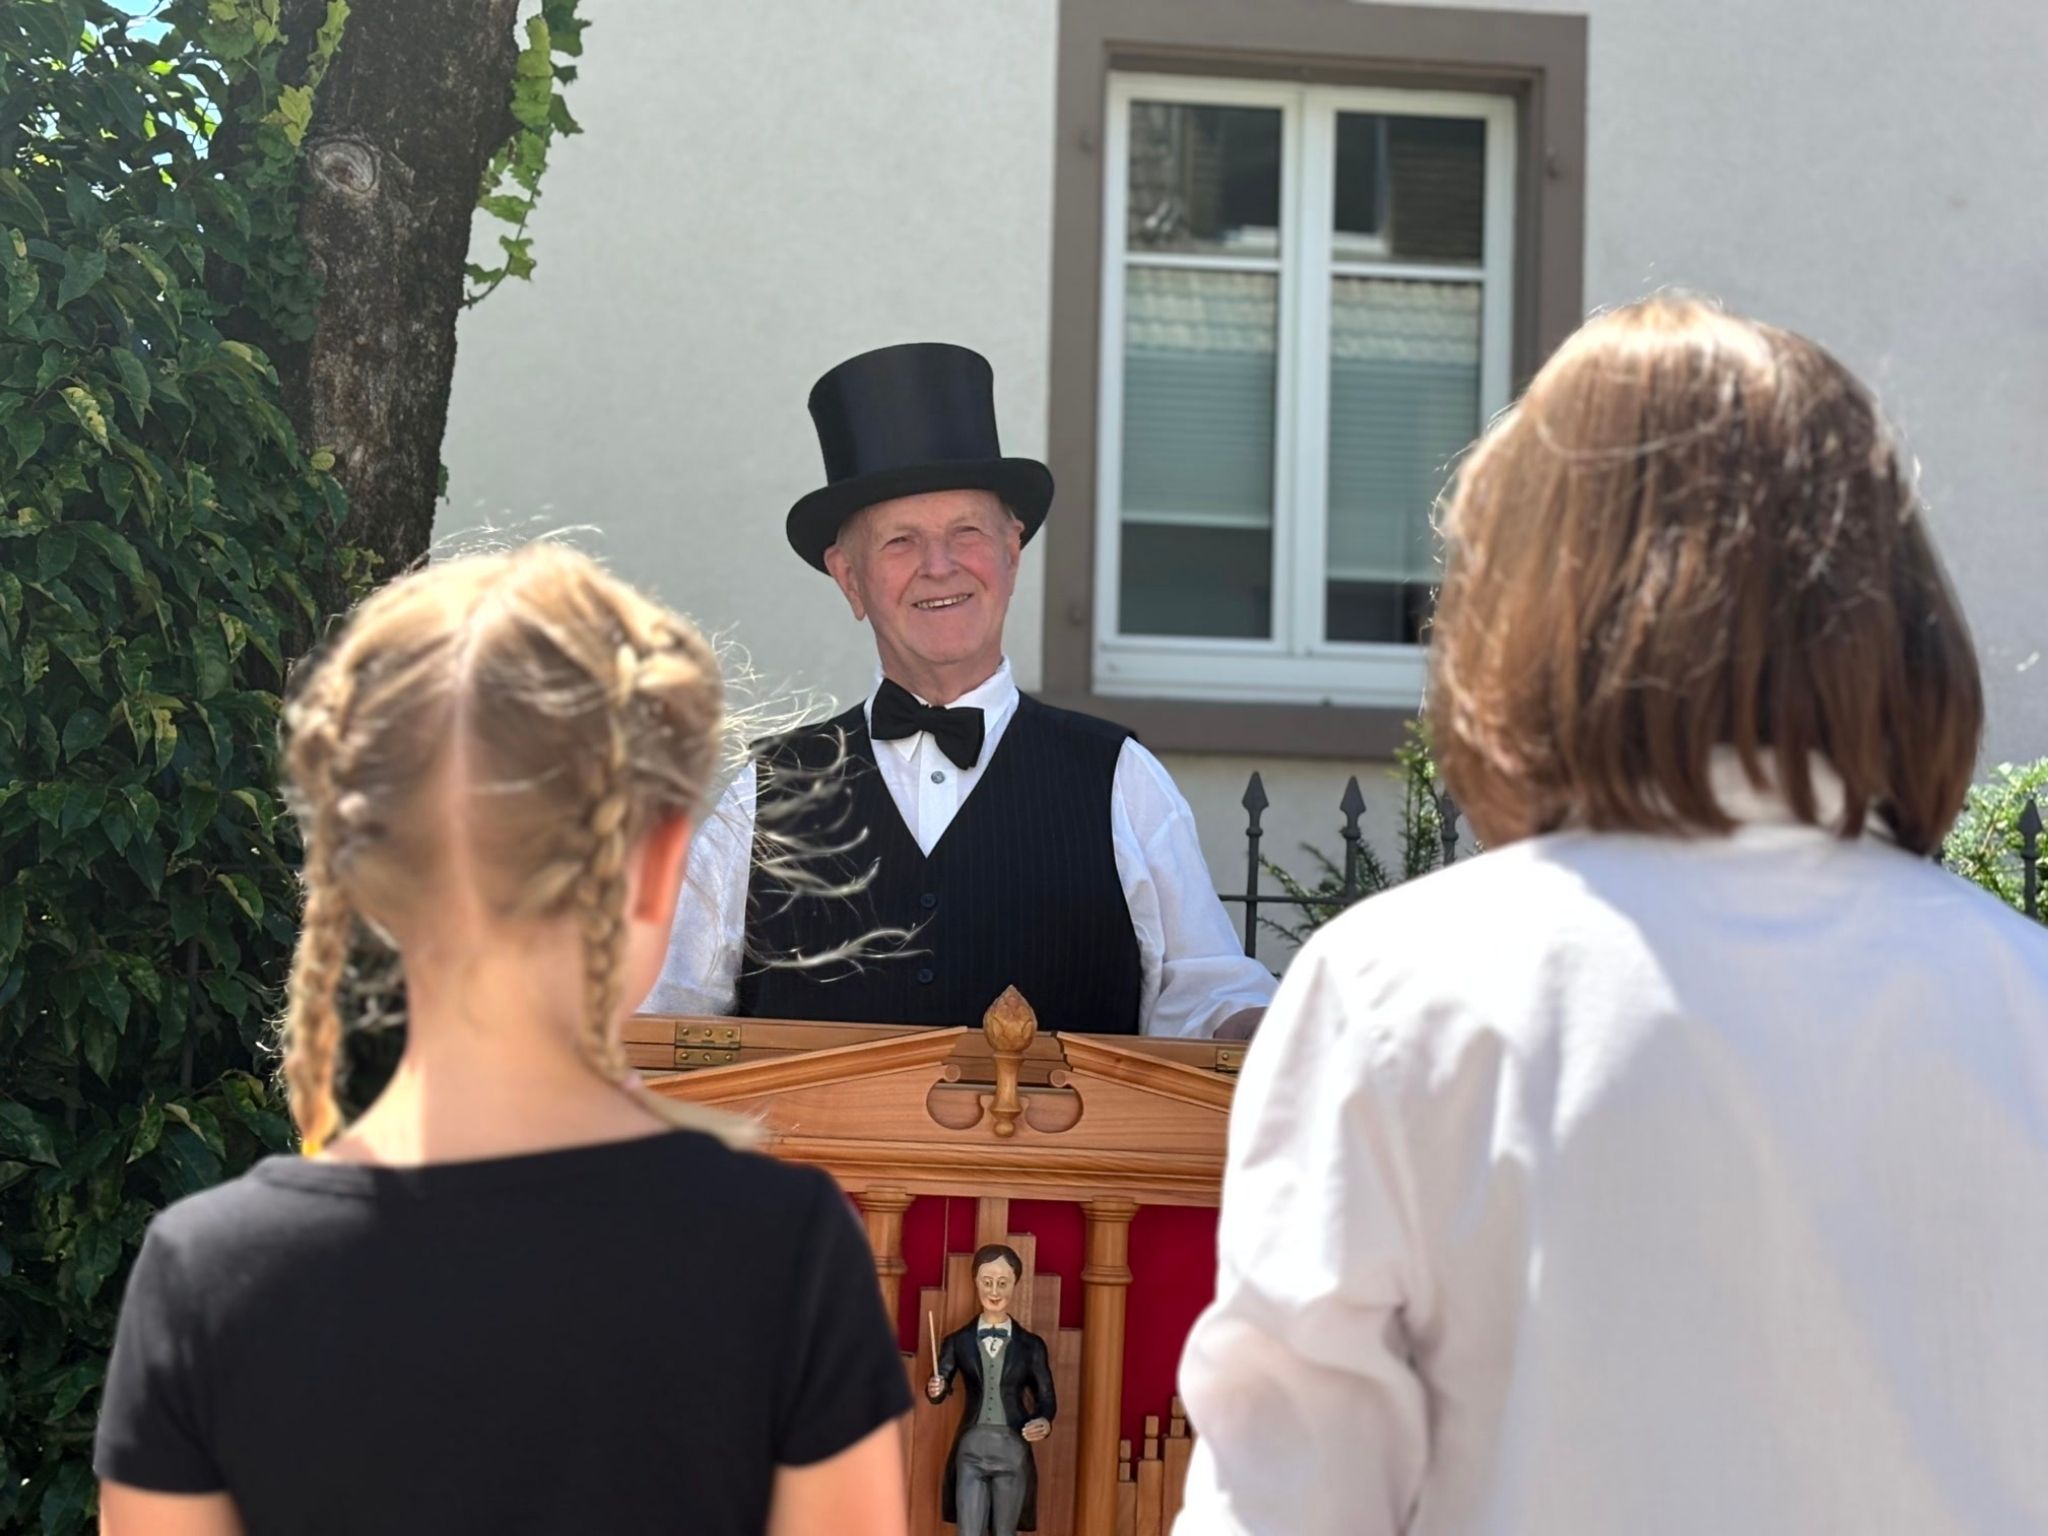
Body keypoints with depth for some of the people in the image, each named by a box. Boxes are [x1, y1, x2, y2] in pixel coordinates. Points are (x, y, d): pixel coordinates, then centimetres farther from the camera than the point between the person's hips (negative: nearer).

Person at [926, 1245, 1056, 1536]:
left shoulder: (1031, 1345, 3)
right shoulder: (959, 1341, 3)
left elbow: (1046, 1399, 4)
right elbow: (941, 1386, -6)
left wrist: (1044, 1423, -18)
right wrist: (935, 1389, -30)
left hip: (1013, 1451, 0)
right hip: (971, 1450, 0)